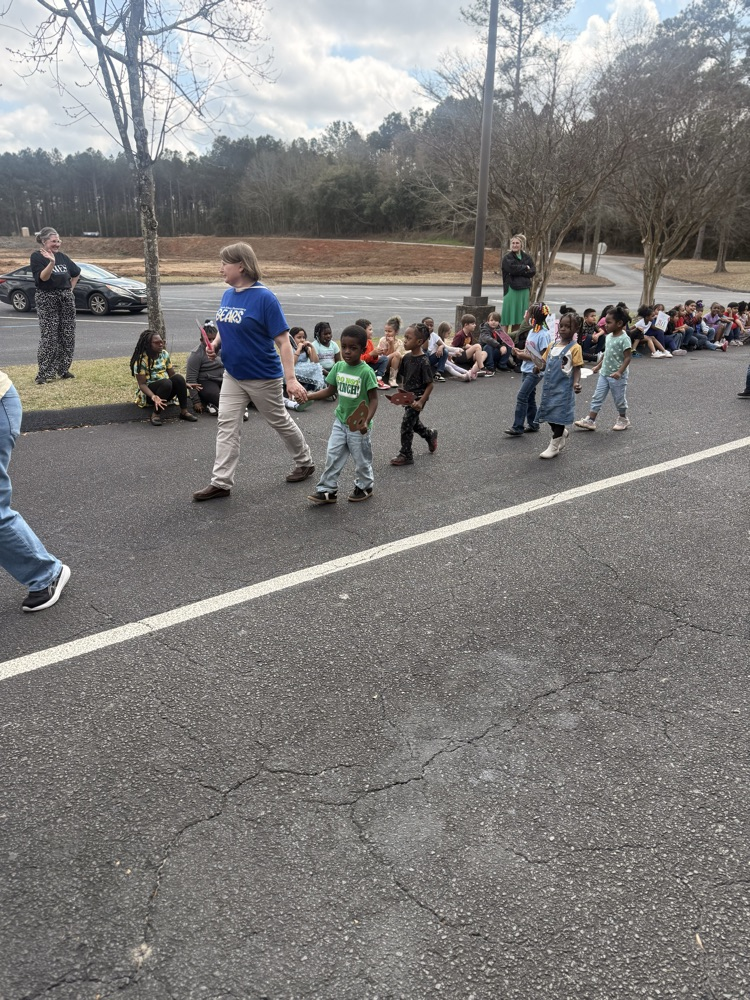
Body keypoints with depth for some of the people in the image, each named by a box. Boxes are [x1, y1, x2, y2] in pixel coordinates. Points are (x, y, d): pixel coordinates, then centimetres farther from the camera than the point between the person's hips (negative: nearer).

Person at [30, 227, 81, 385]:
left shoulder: (62, 256, 11)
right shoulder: (37, 256, -6)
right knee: (49, 337, -11)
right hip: (47, 299, -6)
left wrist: (70, 289, 14)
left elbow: (76, 273, 24)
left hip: (66, 297, 6)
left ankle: (63, 369, 15)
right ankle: (44, 374, -9)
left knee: (68, 335, 5)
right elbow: (43, 277, -19)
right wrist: (52, 262, -32)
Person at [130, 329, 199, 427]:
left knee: (178, 378, -24)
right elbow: (142, 384, -17)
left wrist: (185, 384, -14)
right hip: (148, 392, -5)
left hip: (167, 389, 5)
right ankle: (155, 415, -26)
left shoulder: (164, 354, 4)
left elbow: (172, 374, 4)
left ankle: (184, 411, -21)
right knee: (166, 382, -35)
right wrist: (153, 397, -35)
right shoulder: (141, 360, -13)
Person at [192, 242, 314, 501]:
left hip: (263, 377, -6)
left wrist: (291, 379, -24)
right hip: (233, 375, 7)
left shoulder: (264, 297, -19)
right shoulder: (228, 294, 3)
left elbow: (282, 340, -19)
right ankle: (221, 482, 7)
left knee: (280, 422, 10)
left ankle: (305, 462, 33)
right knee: (226, 426, 2)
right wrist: (215, 344, -4)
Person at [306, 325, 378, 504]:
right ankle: (327, 490, 15)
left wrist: (366, 421, -29)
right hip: (340, 421, 5)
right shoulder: (339, 366, -1)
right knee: (332, 456, 6)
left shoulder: (366, 371, -19)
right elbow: (330, 390, 8)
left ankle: (364, 487, 32)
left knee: (361, 459, 11)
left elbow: (373, 399, -17)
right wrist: (308, 396, -5)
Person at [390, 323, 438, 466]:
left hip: (418, 398, -7)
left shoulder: (423, 361, -21)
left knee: (406, 425, -4)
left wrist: (421, 402, -24)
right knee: (414, 423, 21)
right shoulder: (406, 357, -1)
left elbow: (429, 385, -19)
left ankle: (405, 455, 9)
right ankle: (431, 435, 47)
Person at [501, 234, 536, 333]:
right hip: (511, 289, -4)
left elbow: (533, 271, 2)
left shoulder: (526, 257, 13)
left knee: (520, 315, 6)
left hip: (524, 289, 4)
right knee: (510, 314, -6)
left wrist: (519, 271, -10)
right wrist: (525, 268, -5)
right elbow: (512, 268, -18)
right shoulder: (507, 258, 0)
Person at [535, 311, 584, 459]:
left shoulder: (575, 348, -7)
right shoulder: (552, 346, 10)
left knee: (558, 415, 0)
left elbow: (577, 369, -10)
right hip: (549, 386, 6)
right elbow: (544, 363, 16)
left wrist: (576, 383, -25)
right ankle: (562, 433, 37)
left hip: (563, 388, -6)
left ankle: (554, 445, 10)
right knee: (549, 414, 11)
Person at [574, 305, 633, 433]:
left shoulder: (624, 339, -17)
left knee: (619, 399, 8)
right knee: (597, 397, 4)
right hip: (604, 373, 7)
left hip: (617, 376, -7)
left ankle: (623, 419, 28)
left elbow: (628, 357, -20)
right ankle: (590, 421, 6)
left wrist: (619, 372, -29)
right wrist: (599, 366, 19)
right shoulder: (609, 336, 6)